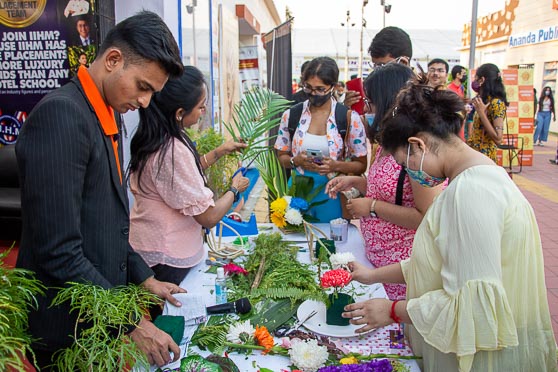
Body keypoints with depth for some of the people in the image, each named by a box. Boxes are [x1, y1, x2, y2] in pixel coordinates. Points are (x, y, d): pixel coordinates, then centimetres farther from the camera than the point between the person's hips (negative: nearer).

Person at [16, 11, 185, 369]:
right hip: (66, 329, -8)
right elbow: (59, 252, -26)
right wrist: (132, 323, -21)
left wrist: (145, 278, 10)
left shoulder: (106, 118, 6)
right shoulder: (60, 114, -23)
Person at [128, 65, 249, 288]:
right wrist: (235, 189, -6)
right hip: (167, 259, -9)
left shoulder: (151, 141, 0)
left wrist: (218, 152, 15)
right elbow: (208, 217, -24)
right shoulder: (173, 151, -28)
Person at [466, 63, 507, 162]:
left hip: (484, 158, -8)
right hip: (473, 154, 8)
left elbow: (498, 138, -20)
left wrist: (481, 112, -19)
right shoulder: (483, 101, 13)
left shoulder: (496, 103, -13)